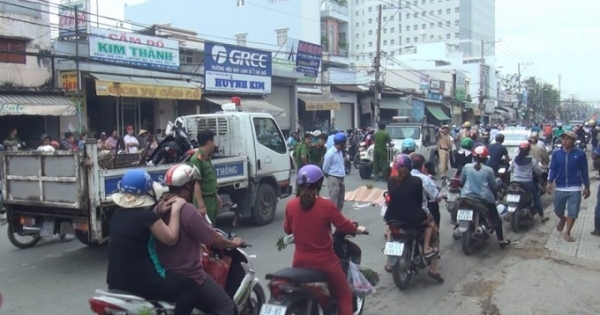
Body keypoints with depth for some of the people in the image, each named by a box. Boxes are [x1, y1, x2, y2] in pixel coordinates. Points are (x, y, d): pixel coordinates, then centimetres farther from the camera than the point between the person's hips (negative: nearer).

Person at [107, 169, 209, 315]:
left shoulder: (117, 215, 7)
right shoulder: (147, 216, -17)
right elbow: (171, 238, -11)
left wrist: (158, 212, 12)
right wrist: (175, 210, -4)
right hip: (140, 282, -8)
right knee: (192, 289, 1)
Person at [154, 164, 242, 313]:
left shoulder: (159, 208, 2)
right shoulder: (187, 210, -22)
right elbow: (214, 240, -16)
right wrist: (233, 243, 0)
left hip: (165, 274, 9)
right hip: (189, 277, -9)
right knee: (226, 306, 2)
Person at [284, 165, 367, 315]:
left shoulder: (290, 205, -6)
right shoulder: (326, 205, -18)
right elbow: (345, 226, -8)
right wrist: (359, 229, 13)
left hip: (300, 262, 4)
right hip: (325, 262, -4)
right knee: (344, 297, 14)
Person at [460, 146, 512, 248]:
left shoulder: (467, 167, 0)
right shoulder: (488, 170, -6)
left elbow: (461, 181, 11)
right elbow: (494, 186, 1)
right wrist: (498, 181, 22)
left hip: (467, 197, 2)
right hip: (485, 198, -2)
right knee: (496, 218, 11)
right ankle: (501, 241, 13)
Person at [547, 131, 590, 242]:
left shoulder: (580, 154, -5)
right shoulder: (556, 153, -1)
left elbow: (584, 171, 1)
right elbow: (553, 169, 1)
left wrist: (587, 187, 3)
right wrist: (550, 183, -12)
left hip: (575, 188, -2)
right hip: (560, 188, 2)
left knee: (572, 213, 0)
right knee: (558, 210, 13)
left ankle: (567, 233, 12)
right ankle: (562, 219, 46)